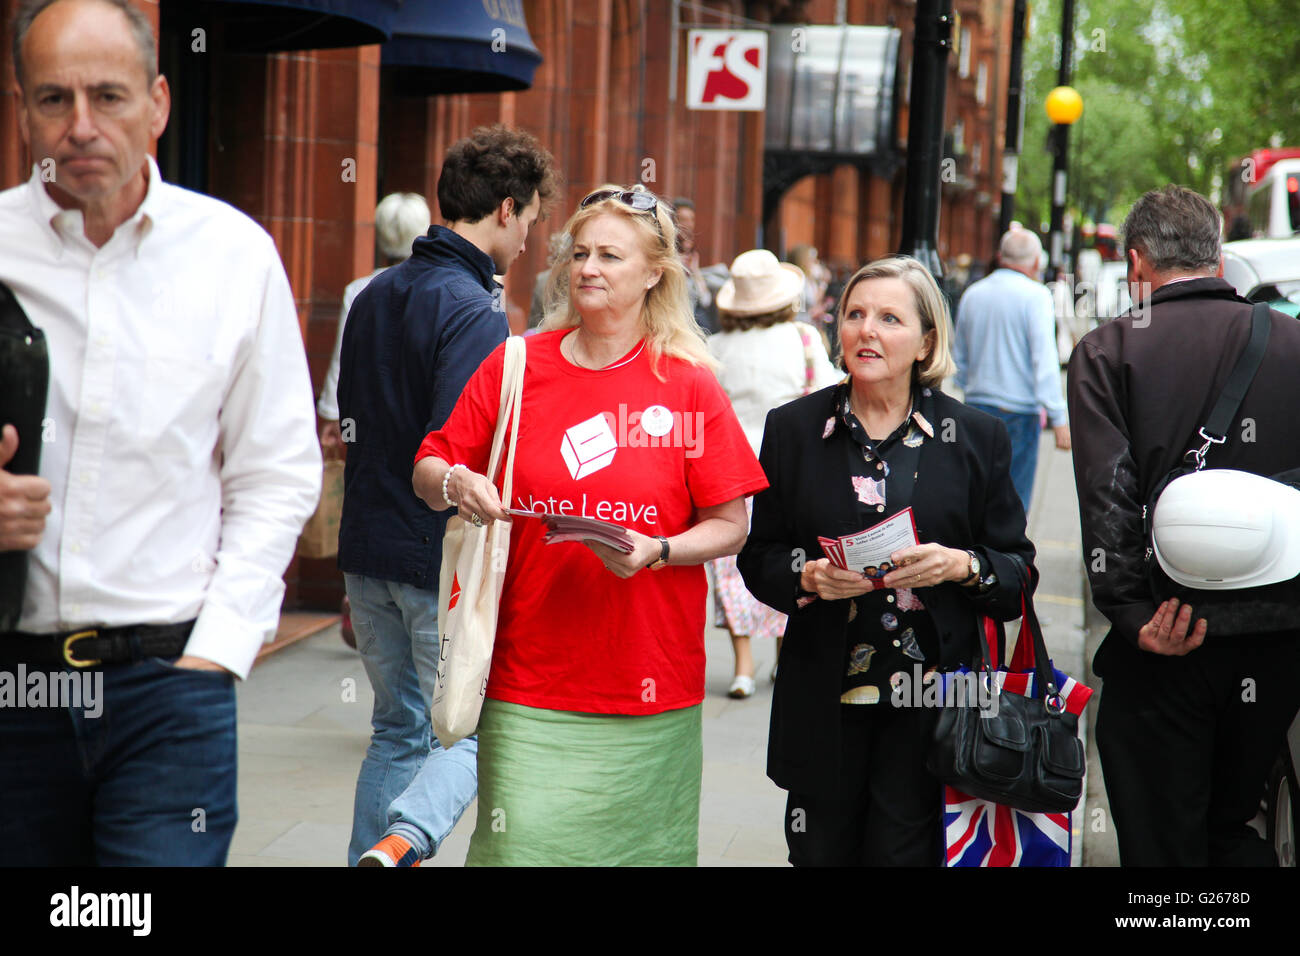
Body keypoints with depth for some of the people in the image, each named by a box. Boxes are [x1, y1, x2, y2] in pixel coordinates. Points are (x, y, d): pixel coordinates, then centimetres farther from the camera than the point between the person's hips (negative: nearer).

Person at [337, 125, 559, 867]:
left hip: (370, 553, 8)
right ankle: (403, 840, -23)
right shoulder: (474, 312, -16)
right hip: (444, 557, -8)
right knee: (470, 731, 0)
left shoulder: (375, 297, 10)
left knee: (399, 730, 18)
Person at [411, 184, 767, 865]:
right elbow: (427, 472, 11)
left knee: (642, 849, 6)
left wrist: (655, 551, -16)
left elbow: (729, 526, 2)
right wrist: (454, 483, -12)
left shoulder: (689, 385, 1)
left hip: (650, 690, 0)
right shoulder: (515, 367, 5)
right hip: (529, 683, 0)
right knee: (522, 845, -7)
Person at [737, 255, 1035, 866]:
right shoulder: (793, 428, 6)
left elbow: (1019, 569, 5)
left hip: (931, 699, -1)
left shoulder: (977, 438, 4)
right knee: (821, 850, 4)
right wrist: (806, 576, -12)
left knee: (903, 850, -3)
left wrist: (960, 565, -15)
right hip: (822, 701, 1)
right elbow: (758, 557, 9)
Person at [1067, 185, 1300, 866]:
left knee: (1162, 844, 5)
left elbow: (1107, 499, -13)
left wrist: (1134, 614, -13)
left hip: (1163, 643, -3)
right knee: (1233, 831, 20)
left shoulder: (1108, 352, -3)